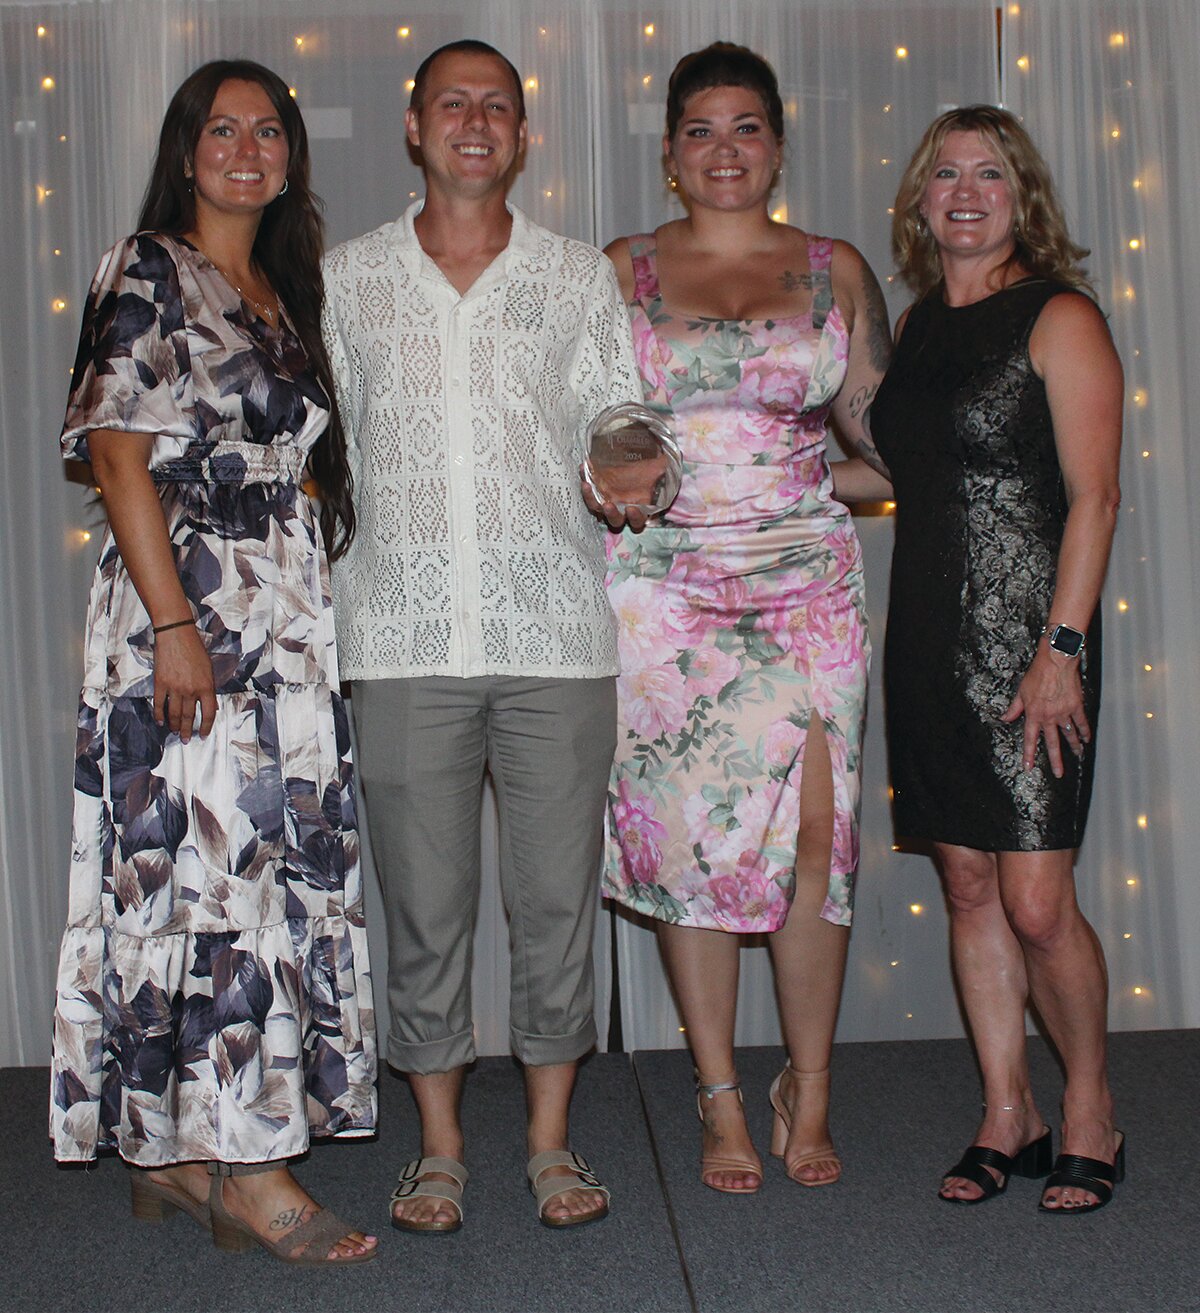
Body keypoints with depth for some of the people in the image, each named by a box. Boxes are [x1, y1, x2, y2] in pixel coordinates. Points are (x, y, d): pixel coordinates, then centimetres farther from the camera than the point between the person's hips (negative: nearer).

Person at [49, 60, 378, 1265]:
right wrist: (177, 625, -18)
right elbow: (120, 452, -11)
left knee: (267, 874, 7)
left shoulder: (282, 293, 19)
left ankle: (171, 1154, 17)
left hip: (284, 624, 8)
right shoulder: (146, 274, -3)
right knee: (208, 864, -7)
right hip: (184, 618, -8)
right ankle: (249, 1171, -1)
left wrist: (313, 613, 14)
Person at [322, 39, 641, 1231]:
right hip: (403, 639, 0)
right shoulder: (344, 281, 12)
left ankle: (552, 1138, 19)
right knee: (423, 898, 3)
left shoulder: (579, 277, 11)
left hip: (556, 635, 0)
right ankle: (438, 1146, 18)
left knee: (556, 891, 3)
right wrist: (326, 612, 6)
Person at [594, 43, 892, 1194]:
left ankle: (808, 1094, 12)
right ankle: (722, 1103, 12)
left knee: (812, 838, -5)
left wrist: (812, 485, -2)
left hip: (804, 582, 1)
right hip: (661, 589, 0)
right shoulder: (621, 272, 10)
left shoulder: (836, 270, 12)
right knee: (686, 837, -1)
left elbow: (893, 442, 14)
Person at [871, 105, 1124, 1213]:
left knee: (1037, 904, -5)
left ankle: (1090, 1109, 17)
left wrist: (1060, 651, -16)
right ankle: (1007, 1117, 21)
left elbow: (1093, 497, -11)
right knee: (970, 887, 9)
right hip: (928, 636, 6)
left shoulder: (1060, 318, -5)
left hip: (1026, 638, -6)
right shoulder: (919, 324, 15)